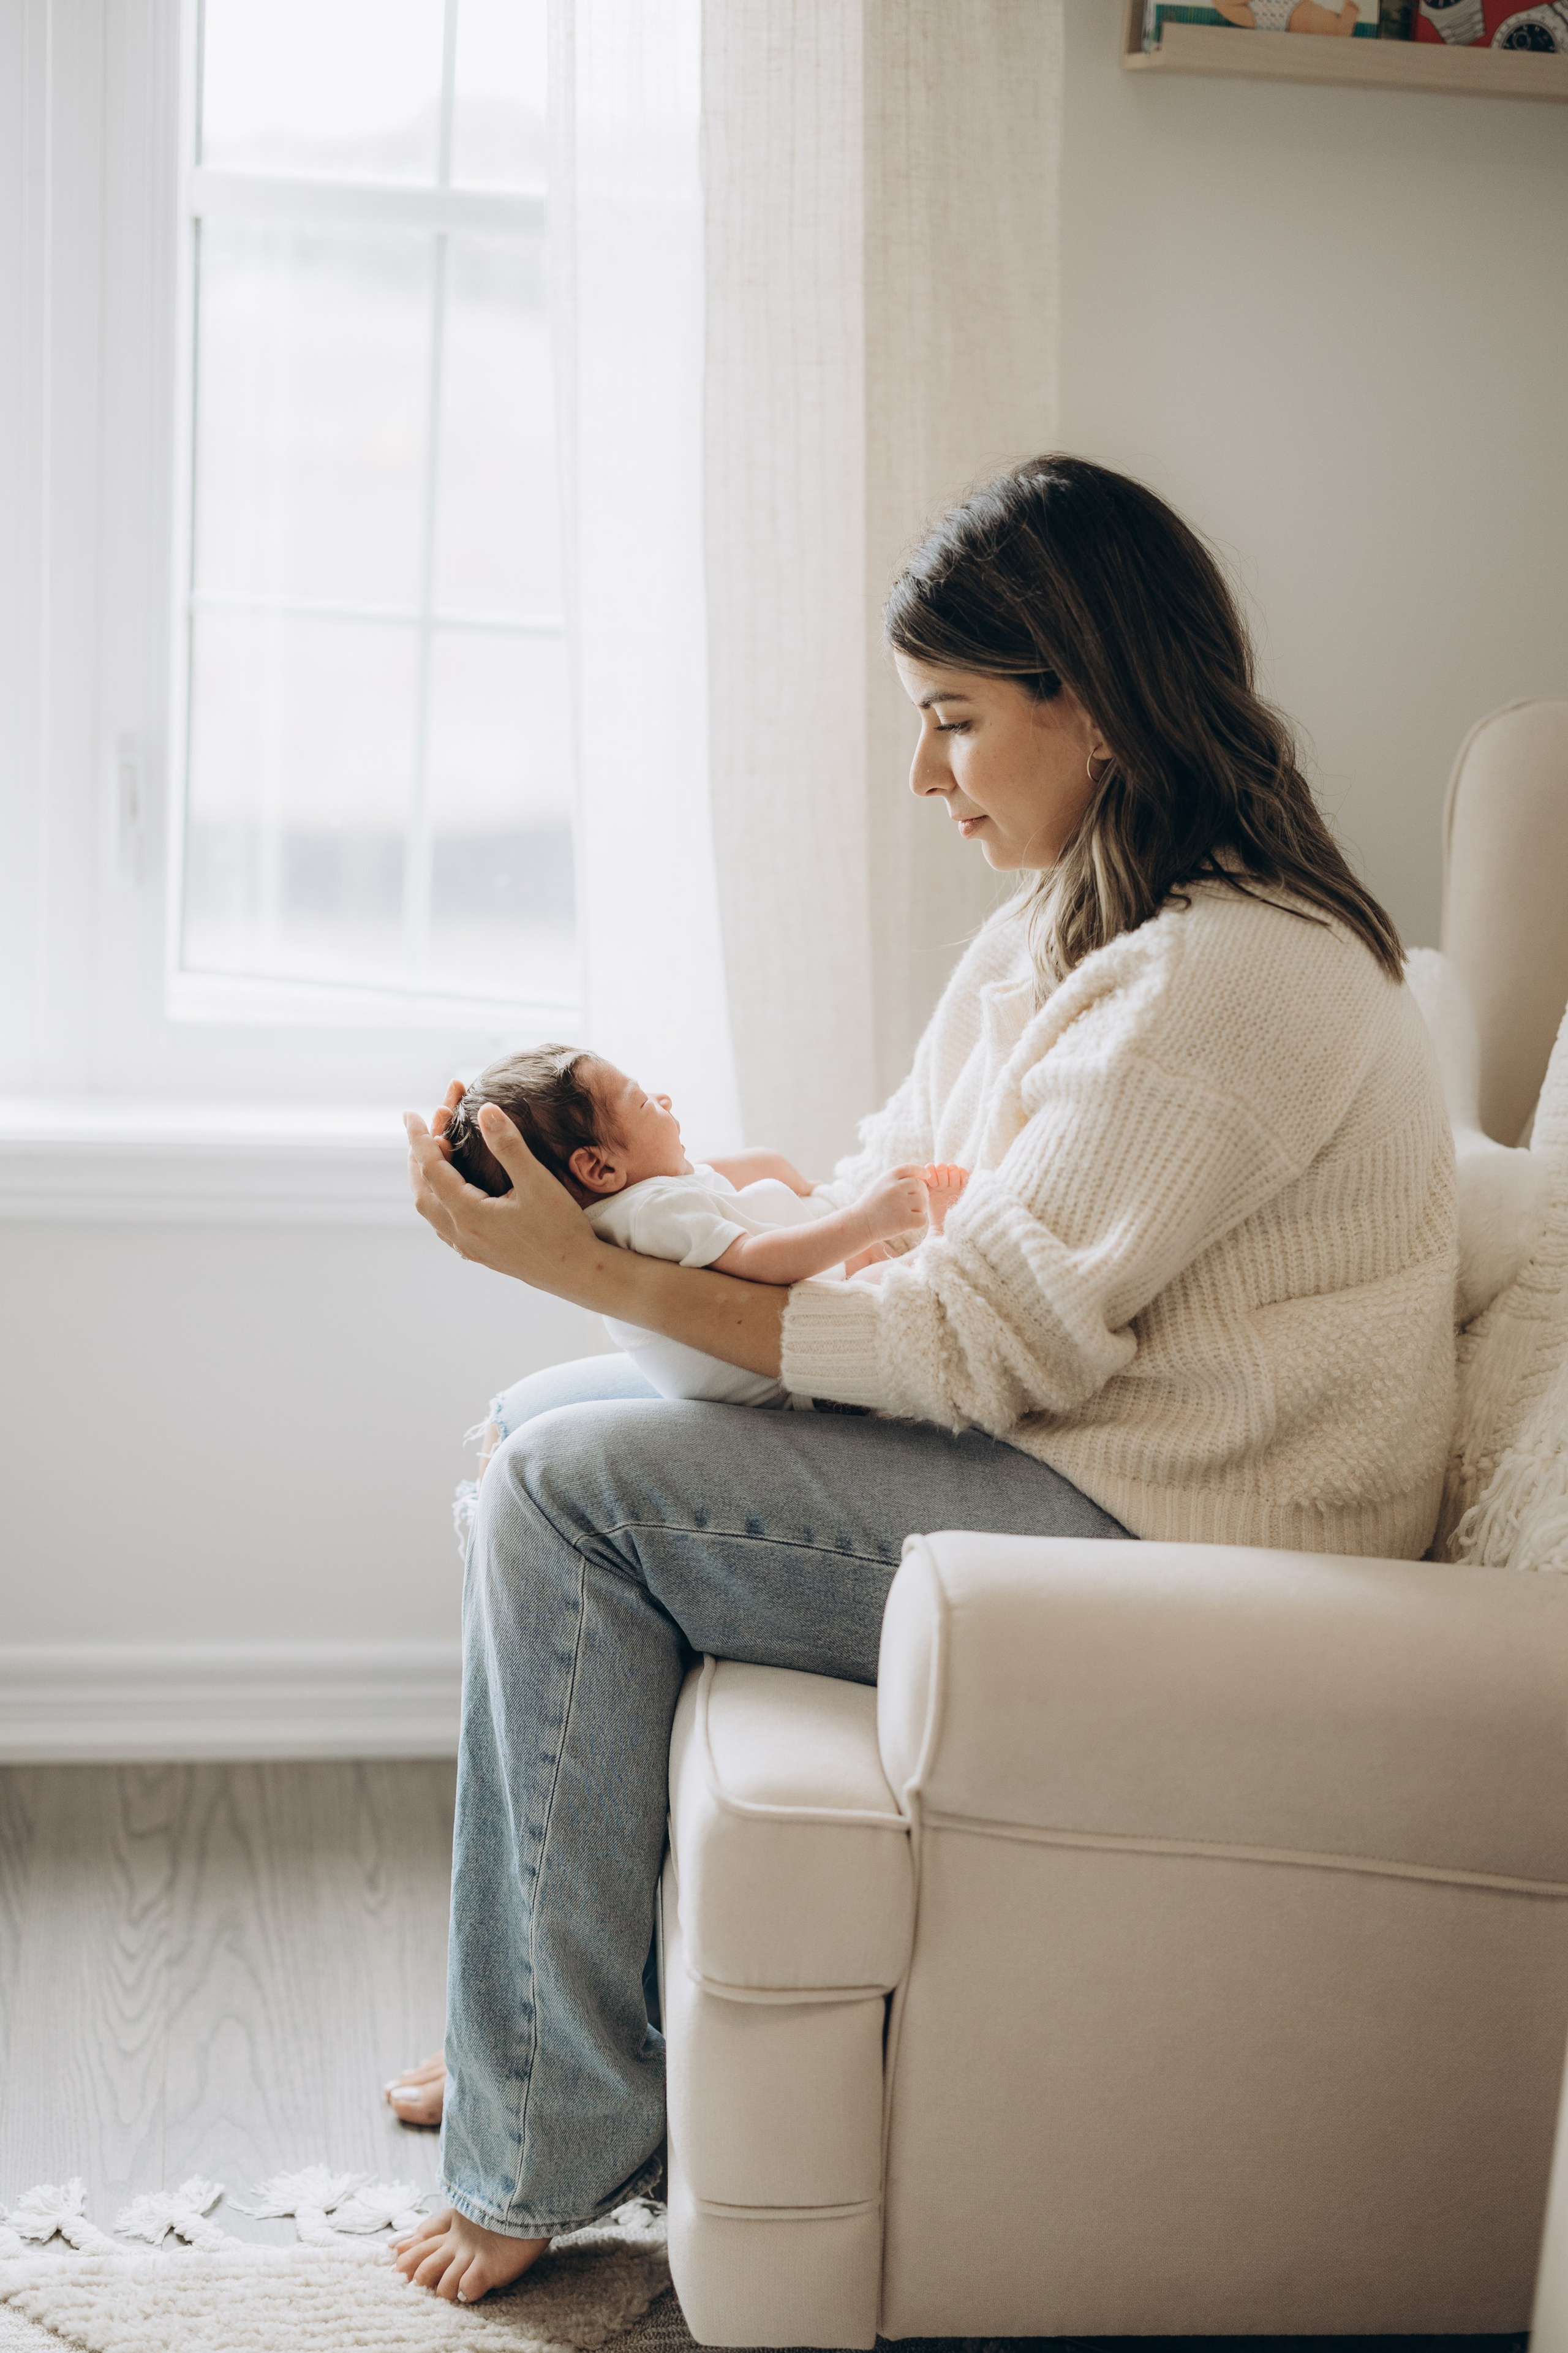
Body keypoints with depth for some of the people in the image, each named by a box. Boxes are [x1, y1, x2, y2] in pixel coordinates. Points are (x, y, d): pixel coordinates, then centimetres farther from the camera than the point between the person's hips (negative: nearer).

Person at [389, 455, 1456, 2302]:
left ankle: (551, 2135, -3)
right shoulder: (1070, 919, 11)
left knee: (568, 1489, -15)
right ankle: (537, 2026, 15)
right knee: (545, 1423, 6)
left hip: (1169, 1543, -10)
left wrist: (597, 1270, -23)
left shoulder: (1232, 977, -22)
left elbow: (975, 1341, -23)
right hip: (1069, 1451, 10)